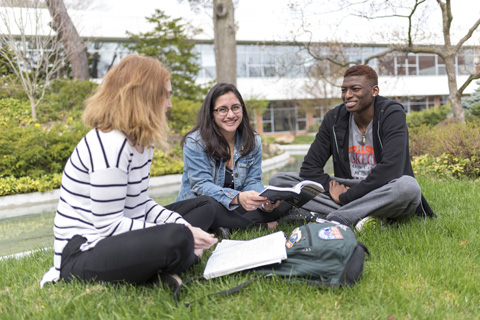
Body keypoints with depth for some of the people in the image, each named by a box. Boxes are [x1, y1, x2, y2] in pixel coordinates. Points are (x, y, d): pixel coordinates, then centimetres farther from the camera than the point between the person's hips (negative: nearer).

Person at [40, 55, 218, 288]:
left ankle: (163, 266, -9)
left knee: (204, 206, 12)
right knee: (176, 239, -38)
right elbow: (108, 225, -23)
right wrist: (180, 231, -20)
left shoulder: (141, 141, 8)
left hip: (116, 240, 11)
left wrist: (183, 225, -6)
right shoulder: (109, 146, -22)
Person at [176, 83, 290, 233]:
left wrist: (265, 201, -25)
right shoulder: (194, 142, -13)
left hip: (237, 206, 5)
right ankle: (260, 225, -20)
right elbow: (201, 185, -21)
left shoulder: (253, 141, 3)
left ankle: (228, 228, -25)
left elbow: (253, 181, 0)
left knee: (282, 201, -15)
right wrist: (237, 197, -39)